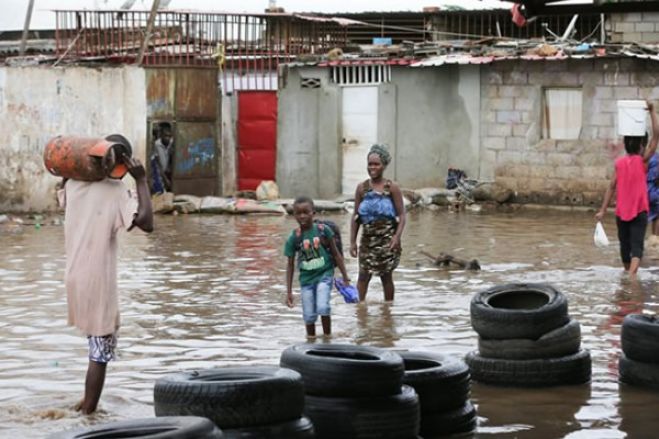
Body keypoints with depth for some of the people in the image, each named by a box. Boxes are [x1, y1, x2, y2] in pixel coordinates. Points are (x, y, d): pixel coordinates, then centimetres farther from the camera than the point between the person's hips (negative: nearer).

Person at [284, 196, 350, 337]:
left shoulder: (323, 230, -7)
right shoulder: (294, 238, -5)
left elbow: (336, 254, 1)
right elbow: (290, 265, 2)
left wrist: (345, 277, 1)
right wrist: (289, 292, 1)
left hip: (324, 274, -2)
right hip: (306, 279, 2)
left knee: (323, 307, -19)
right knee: (309, 315, 4)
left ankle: (327, 337, 0)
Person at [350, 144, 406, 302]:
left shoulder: (392, 188, -3)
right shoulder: (362, 188, 4)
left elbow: (401, 215, -5)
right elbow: (356, 216, 7)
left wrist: (397, 236, -18)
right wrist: (353, 241, 3)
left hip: (387, 239, -2)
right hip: (368, 237, 2)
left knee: (386, 276, 8)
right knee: (364, 275, -7)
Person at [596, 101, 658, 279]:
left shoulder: (619, 162, 1)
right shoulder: (642, 160, -8)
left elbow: (612, 187, 0)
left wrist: (603, 210, 4)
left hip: (622, 212, 4)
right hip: (639, 211, -4)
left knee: (625, 245, 16)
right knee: (636, 246, -10)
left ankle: (628, 274, 32)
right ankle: (632, 275, -32)